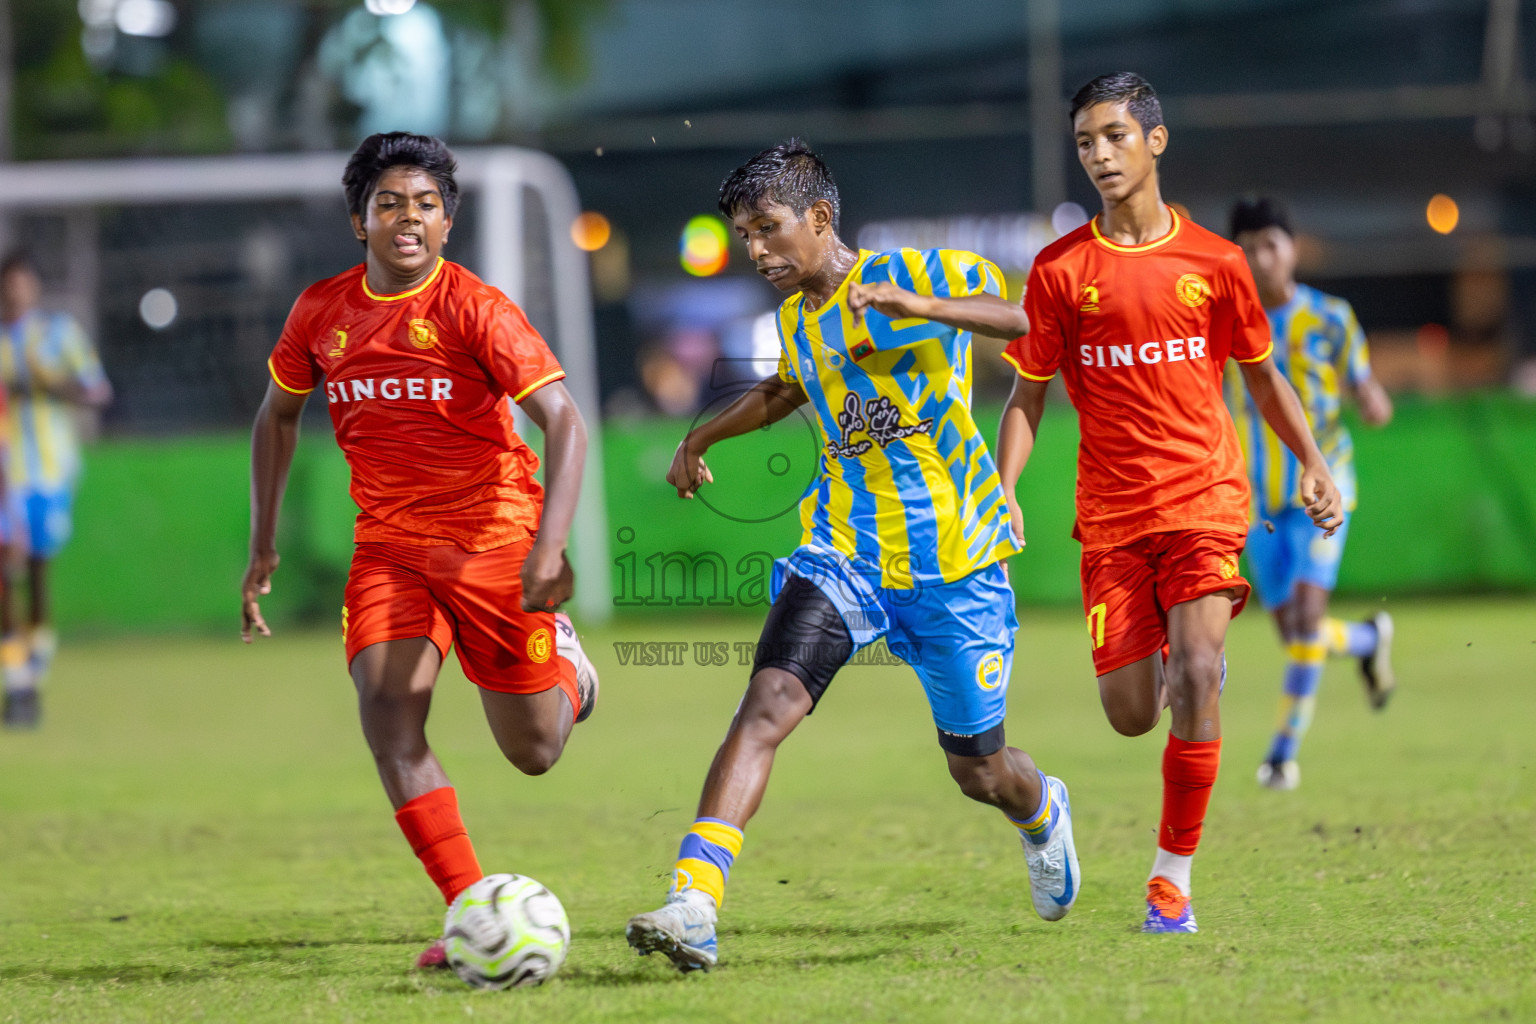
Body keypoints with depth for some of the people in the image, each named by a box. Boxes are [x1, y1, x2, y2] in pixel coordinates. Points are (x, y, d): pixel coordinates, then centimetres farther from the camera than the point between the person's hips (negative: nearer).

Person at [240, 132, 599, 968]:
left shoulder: (475, 309, -14)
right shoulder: (322, 312, 0)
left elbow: (564, 422, -20)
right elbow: (277, 414, 18)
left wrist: (549, 548, -33)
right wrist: (264, 545, 15)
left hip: (493, 537, -3)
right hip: (388, 545, 3)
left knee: (534, 752, 5)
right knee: (387, 712, -21)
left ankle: (563, 659, 43)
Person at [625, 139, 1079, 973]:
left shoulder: (917, 274, -11)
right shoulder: (796, 318, 9)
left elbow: (1033, 319, -27)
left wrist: (914, 305, -39)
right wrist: (702, 439, 34)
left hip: (951, 560, -4)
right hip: (842, 552, 4)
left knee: (978, 769, 8)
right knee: (769, 700, -22)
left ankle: (1042, 814, 47)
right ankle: (692, 907, -32)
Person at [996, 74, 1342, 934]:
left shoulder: (1213, 261, 3)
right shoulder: (1061, 270, 3)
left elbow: (1261, 374, 16)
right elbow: (1029, 393, 7)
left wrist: (1312, 463, 7)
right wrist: (1002, 491, -5)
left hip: (1204, 493, -1)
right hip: (1113, 512, 1)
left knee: (1194, 676, -20)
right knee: (1130, 714, 0)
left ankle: (1174, 874, -10)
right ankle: (1184, 660, 39)